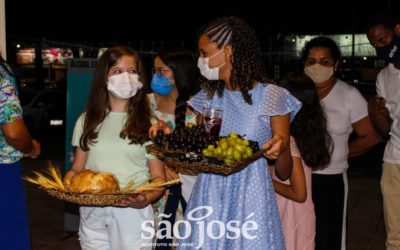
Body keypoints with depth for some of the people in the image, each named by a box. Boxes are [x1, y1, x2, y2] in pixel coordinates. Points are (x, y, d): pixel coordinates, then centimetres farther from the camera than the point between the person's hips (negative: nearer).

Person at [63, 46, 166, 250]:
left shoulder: (149, 124, 0)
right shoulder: (87, 121, 9)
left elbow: (158, 177, 0)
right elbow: (77, 169, 12)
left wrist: (147, 199, -20)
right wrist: (65, 186, -9)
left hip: (132, 212, -2)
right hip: (92, 212, 2)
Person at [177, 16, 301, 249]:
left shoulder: (271, 96, -7)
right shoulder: (208, 97, 7)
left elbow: (284, 173, -3)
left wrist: (281, 148, -24)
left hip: (250, 200, -4)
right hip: (209, 199, 4)